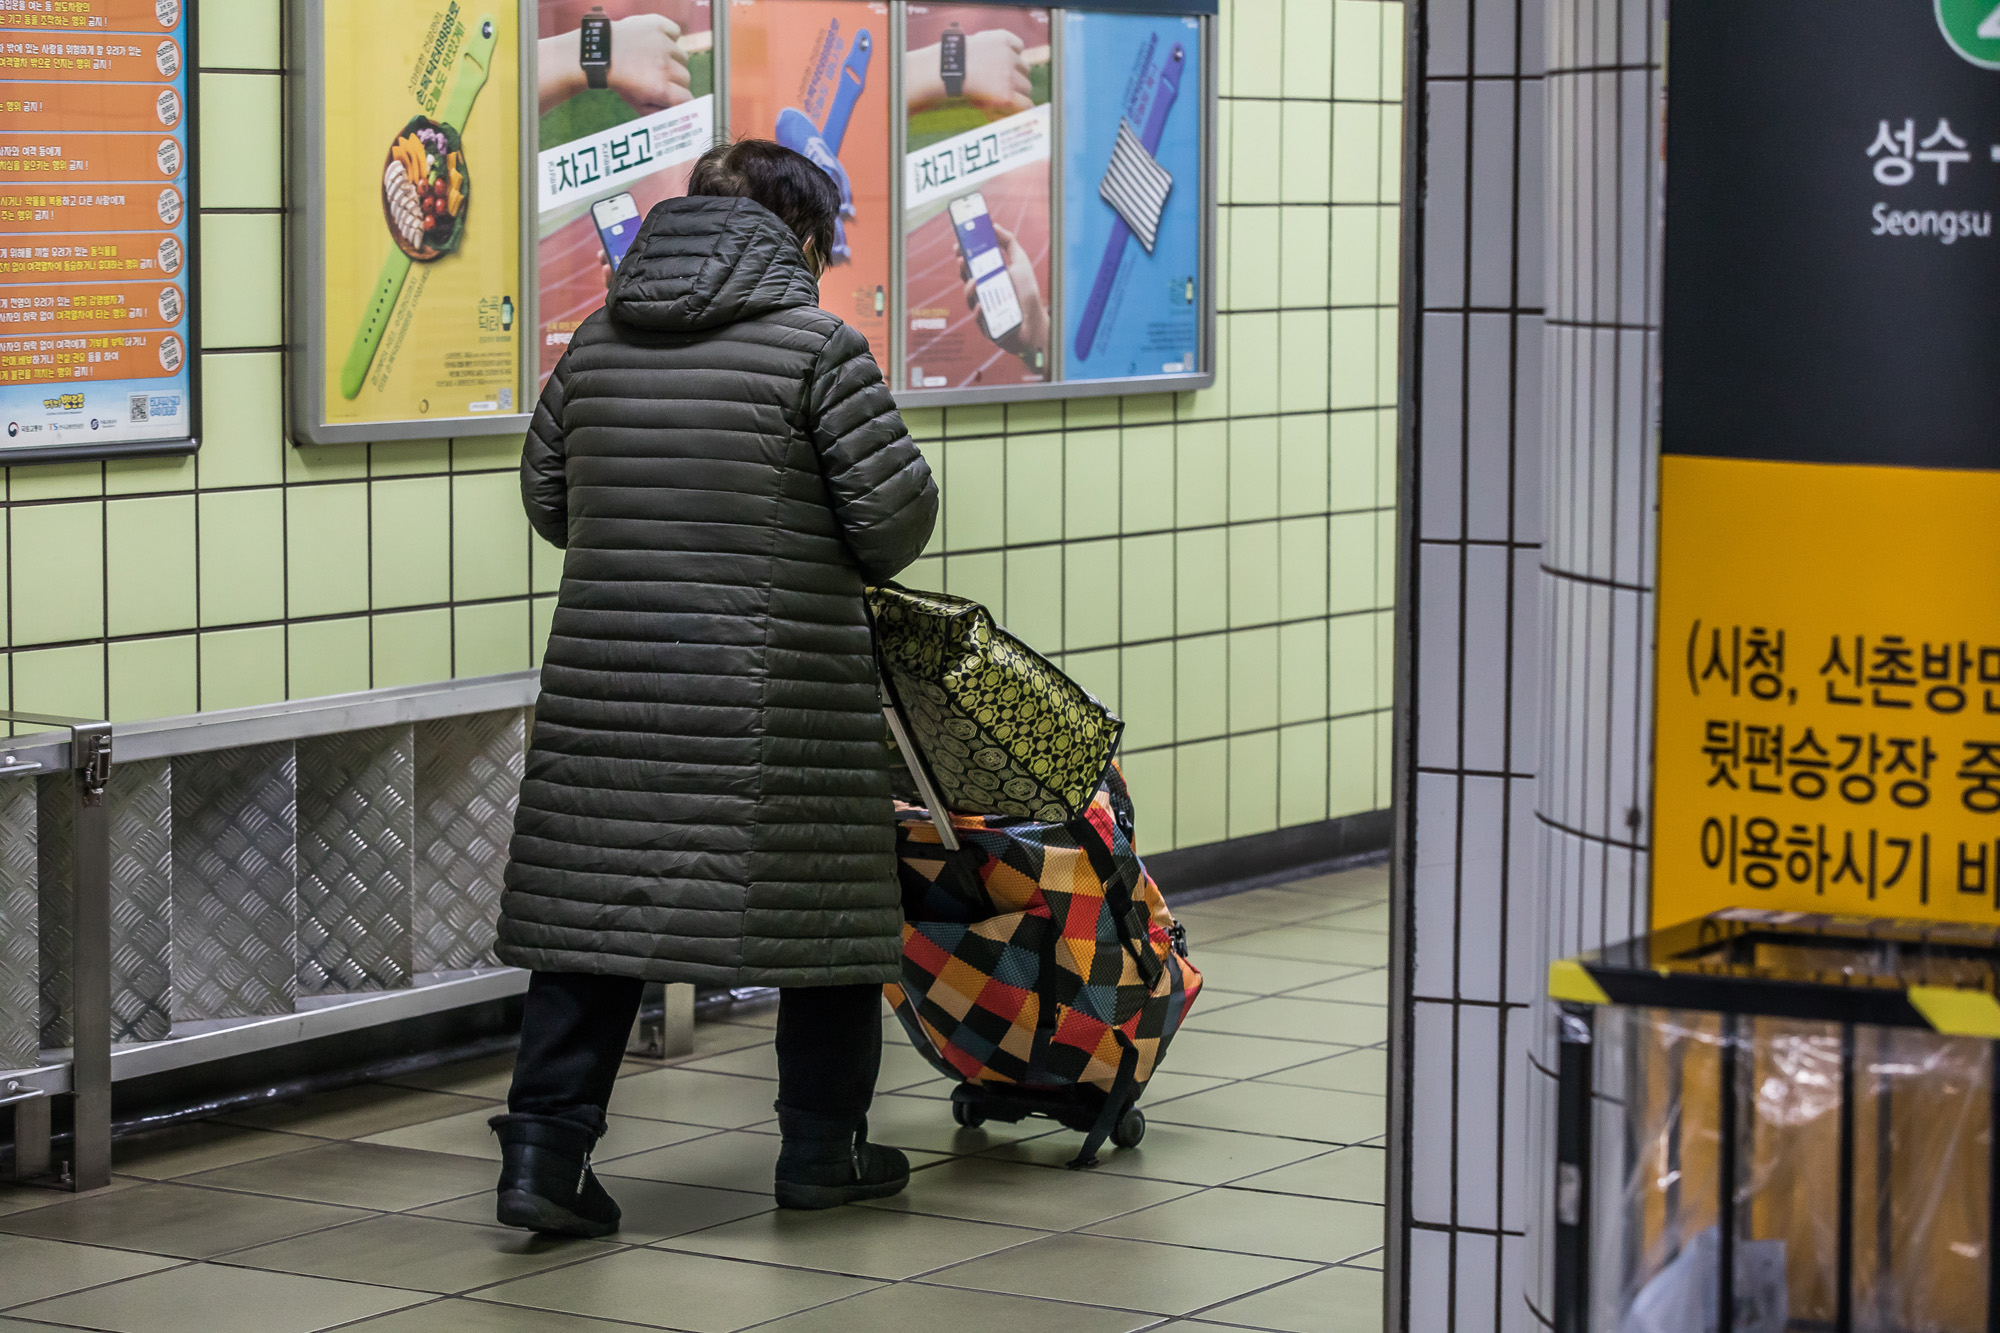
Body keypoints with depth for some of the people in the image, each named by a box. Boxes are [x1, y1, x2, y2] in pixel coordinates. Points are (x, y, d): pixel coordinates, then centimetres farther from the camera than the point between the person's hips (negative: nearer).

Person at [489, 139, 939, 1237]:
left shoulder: (596, 344, 8)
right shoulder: (815, 345, -8)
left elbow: (546, 498, 15)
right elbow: (894, 510, -9)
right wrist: (857, 563, 13)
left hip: (607, 676, 4)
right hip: (782, 687, -4)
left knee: (593, 900, 8)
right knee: (822, 896, 11)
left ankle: (543, 1152, 1)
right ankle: (822, 1151, 21)